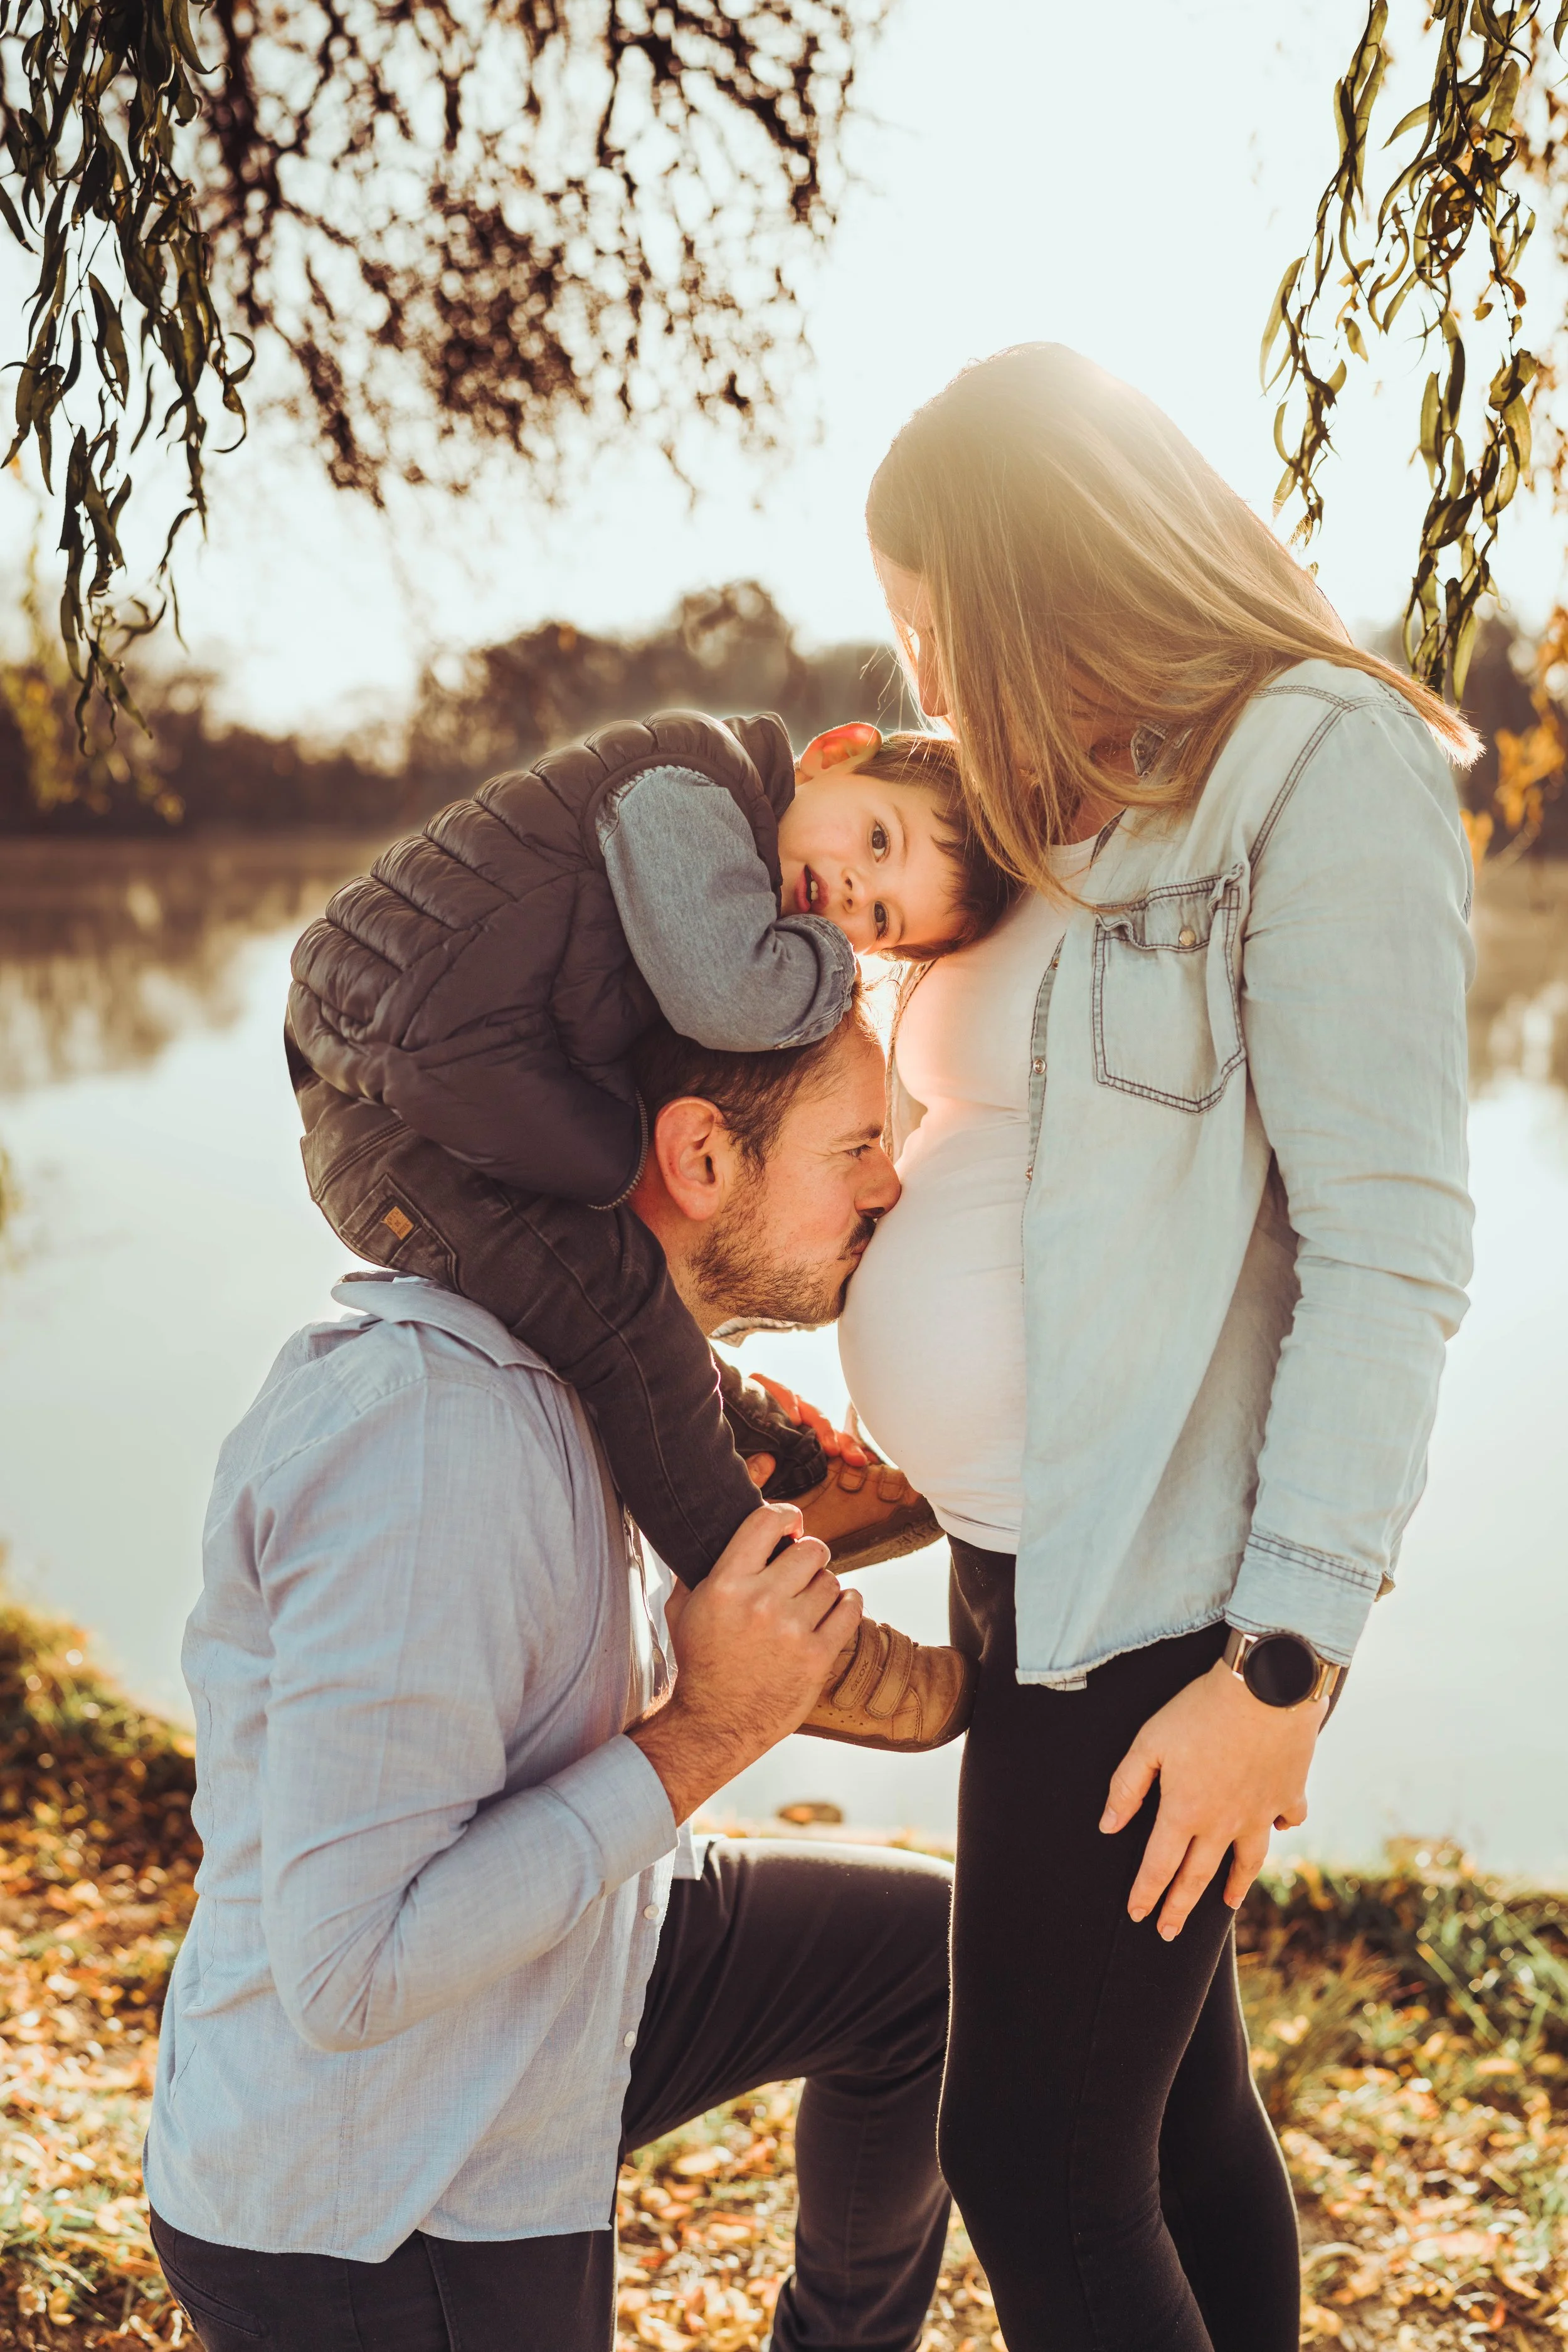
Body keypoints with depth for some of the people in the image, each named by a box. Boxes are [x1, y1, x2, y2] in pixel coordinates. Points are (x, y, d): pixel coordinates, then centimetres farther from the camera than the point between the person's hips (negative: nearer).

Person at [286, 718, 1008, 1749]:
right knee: (613, 1296, -18)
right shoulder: (690, 787, -16)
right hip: (394, 1121, -10)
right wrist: (827, 969, -11)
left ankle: (791, 1477, 42)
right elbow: (726, 994, -29)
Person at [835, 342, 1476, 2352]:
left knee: (1036, 2160, -1)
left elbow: (1389, 1247, -17)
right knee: (1175, 2107, 19)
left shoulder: (1323, 771, -12)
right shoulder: (1084, 811, 14)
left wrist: (1289, 1661, -19)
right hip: (1033, 1558, 8)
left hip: (1155, 1596, -8)